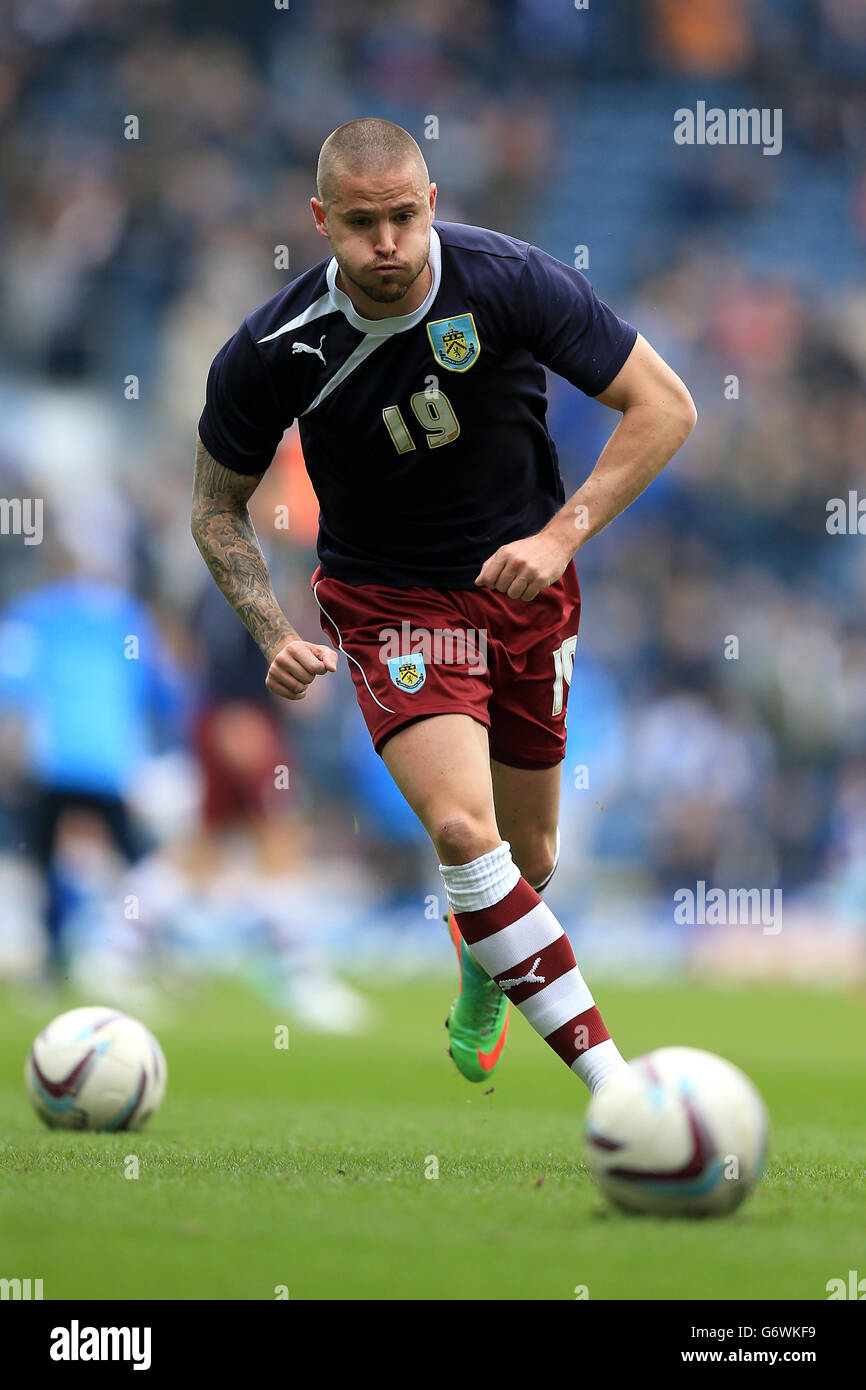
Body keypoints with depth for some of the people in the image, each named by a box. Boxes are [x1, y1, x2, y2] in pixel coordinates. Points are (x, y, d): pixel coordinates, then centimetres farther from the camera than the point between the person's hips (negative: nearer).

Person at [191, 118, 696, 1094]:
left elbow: (663, 407, -11)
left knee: (526, 857, 14)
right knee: (462, 829, -25)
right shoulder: (273, 353, -17)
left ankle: (481, 981, 52)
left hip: (525, 586, 2)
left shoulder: (513, 283, -19)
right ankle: (615, 1084, -26)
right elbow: (218, 509, 0)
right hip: (387, 601, -2)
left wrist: (562, 537, -21)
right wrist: (276, 637, -15)